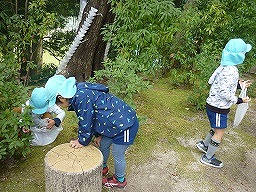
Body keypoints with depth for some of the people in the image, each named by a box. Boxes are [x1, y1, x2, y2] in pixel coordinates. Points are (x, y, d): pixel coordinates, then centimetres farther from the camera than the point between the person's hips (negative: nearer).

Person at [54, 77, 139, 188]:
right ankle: (103, 168, 49)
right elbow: (94, 115, 14)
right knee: (102, 145, 24)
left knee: (117, 154, 9)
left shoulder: (81, 97, -26)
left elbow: (86, 122, -18)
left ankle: (120, 180, 34)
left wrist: (82, 141, -2)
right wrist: (98, 135, 14)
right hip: (116, 122, 10)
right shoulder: (80, 92, 5)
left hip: (125, 124, -10)